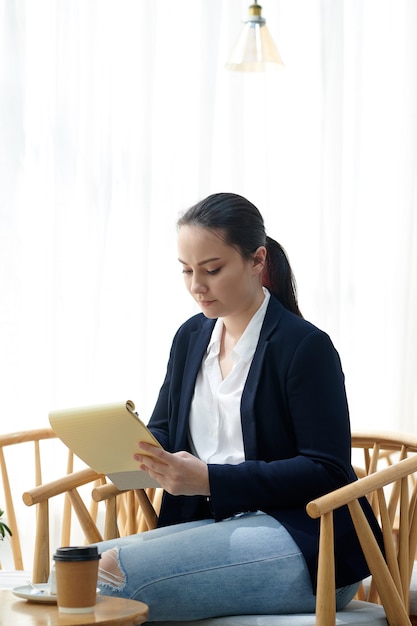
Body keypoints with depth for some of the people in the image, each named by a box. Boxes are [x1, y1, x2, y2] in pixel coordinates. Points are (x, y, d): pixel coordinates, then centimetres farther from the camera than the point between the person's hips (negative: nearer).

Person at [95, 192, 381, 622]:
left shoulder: (305, 346, -9)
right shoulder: (191, 337, 14)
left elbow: (328, 473, -13)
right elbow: (162, 432, 17)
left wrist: (210, 480, -22)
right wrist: (130, 448, -9)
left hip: (305, 549, -7)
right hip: (216, 526, 7)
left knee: (115, 570, -24)